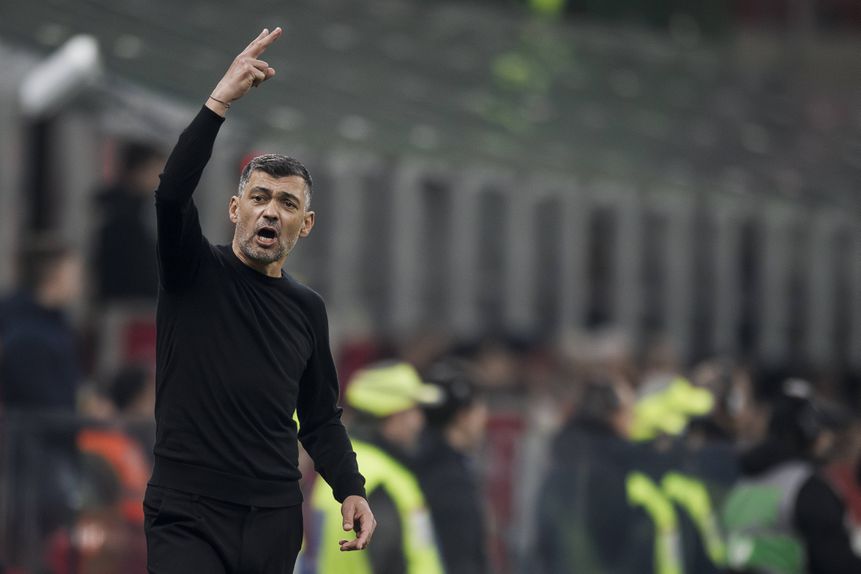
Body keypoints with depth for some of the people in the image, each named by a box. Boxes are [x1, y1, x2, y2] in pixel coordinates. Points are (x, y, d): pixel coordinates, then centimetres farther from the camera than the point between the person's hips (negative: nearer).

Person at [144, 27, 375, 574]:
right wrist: (219, 102, -30)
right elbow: (172, 195, -19)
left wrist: (351, 489, 1)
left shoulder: (308, 308, 13)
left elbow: (320, 418, 19)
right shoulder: (194, 273, 1)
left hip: (275, 522, 4)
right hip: (189, 514, -4)